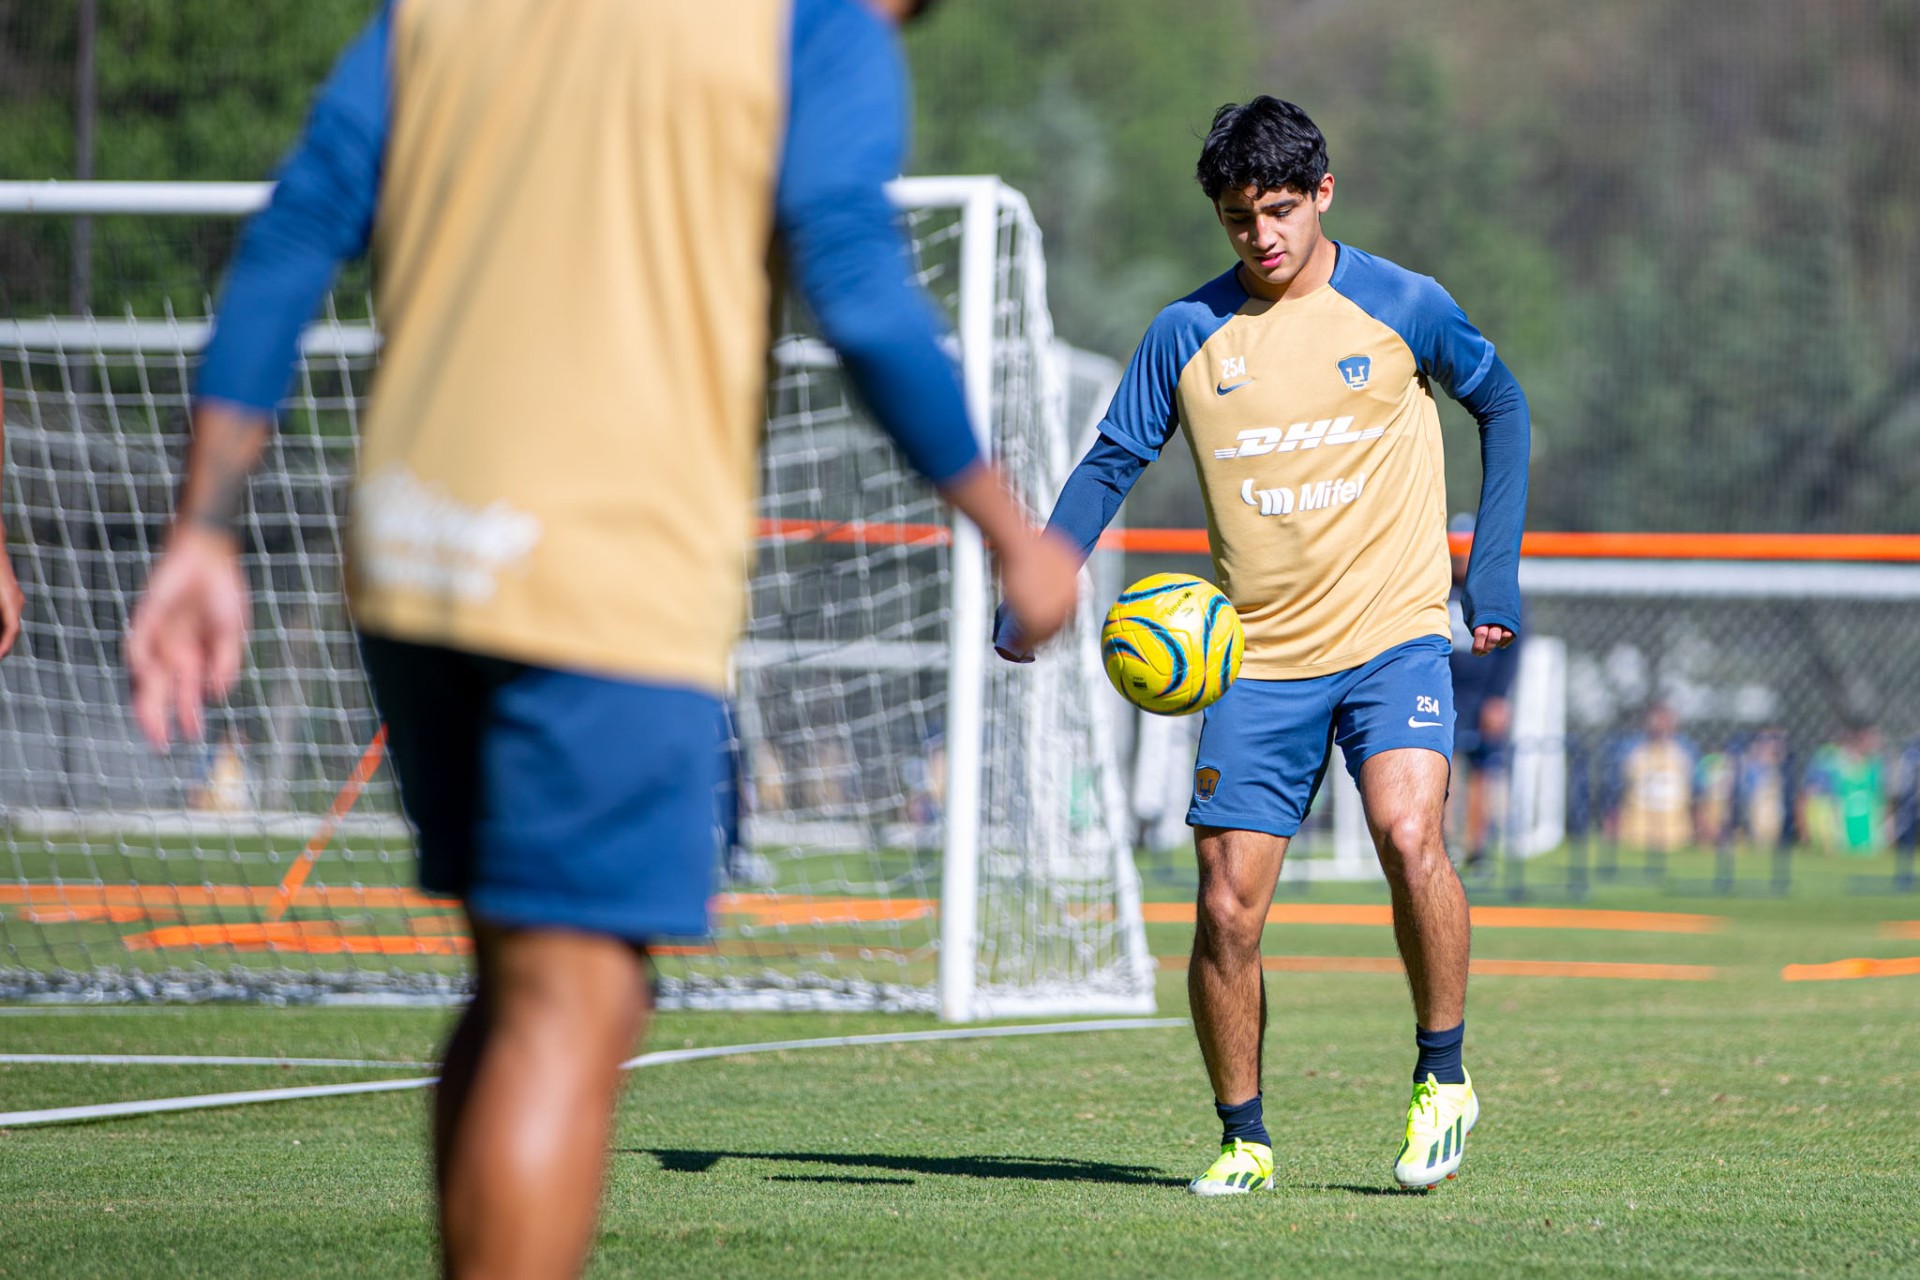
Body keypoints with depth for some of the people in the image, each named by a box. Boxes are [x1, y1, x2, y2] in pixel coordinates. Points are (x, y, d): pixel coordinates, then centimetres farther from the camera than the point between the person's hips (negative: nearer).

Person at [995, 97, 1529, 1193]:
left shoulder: (1403, 307, -1)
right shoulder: (1189, 334, 2)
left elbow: (1502, 405, 13)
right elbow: (1112, 464, 4)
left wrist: (1495, 571, 5)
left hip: (1393, 634, -2)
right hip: (1259, 656, 2)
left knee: (1409, 833, -26)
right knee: (1226, 909, -3)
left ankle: (1443, 1074, -7)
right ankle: (1243, 1137, 15)